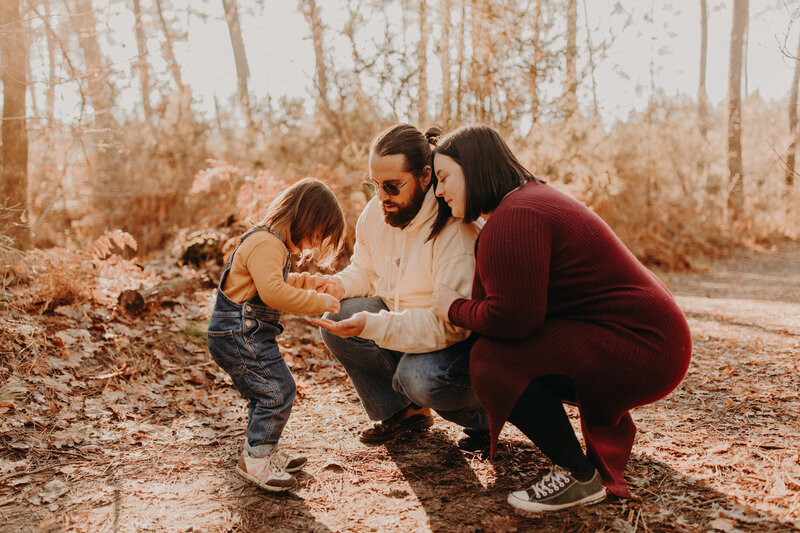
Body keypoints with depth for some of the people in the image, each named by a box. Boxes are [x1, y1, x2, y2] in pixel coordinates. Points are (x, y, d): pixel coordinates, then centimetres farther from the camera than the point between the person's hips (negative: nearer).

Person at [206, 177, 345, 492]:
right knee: (279, 391, -10)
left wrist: (310, 282, 13)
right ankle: (255, 459, 1)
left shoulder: (272, 242, 16)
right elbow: (272, 292, -34)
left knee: (265, 395, 18)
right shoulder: (265, 244, -21)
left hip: (245, 335, 11)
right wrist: (317, 302, -28)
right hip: (238, 334, -11)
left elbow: (280, 282, 29)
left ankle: (264, 452, 31)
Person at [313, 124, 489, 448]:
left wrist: (372, 325, -41)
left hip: (463, 338, -7)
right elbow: (364, 271, 12)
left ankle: (482, 415, 3)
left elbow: (450, 323, -33)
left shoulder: (457, 230, -28)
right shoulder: (375, 213, -5)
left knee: (420, 376, -35)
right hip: (398, 318, 7)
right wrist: (339, 285, -13)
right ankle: (401, 411, 7)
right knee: (336, 322, -13)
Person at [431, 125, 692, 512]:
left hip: (642, 350, -11)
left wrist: (454, 309, -8)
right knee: (503, 348, 22)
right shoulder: (531, 197, 16)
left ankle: (580, 477, -5)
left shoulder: (513, 220, -19)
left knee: (493, 360, -19)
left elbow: (511, 318, -25)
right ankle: (605, 422, 29)